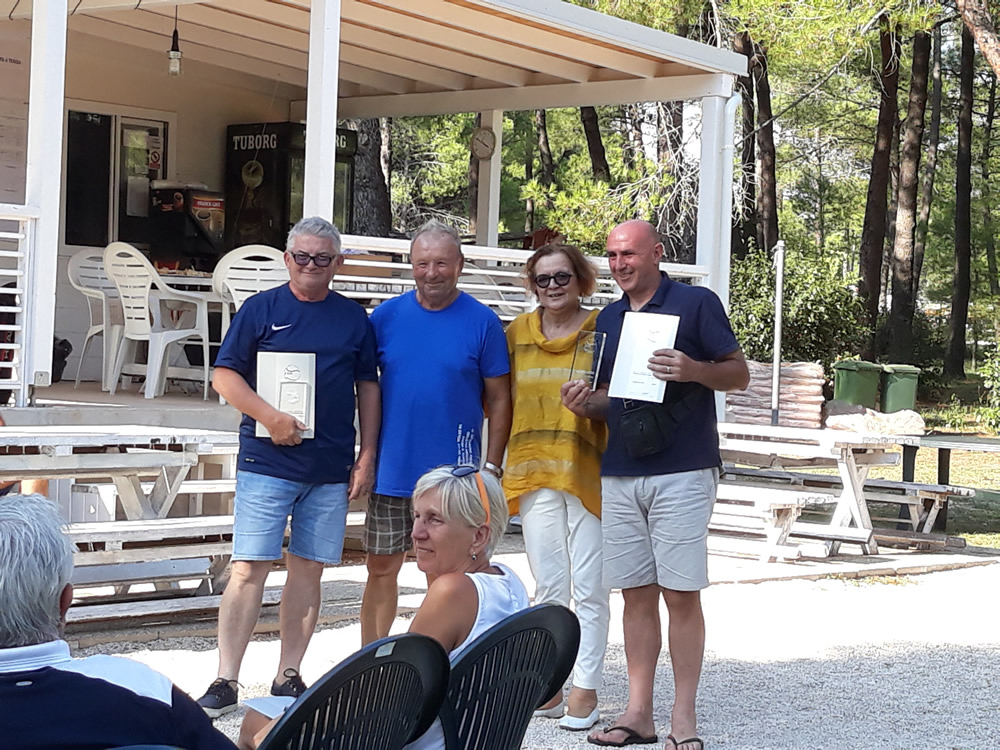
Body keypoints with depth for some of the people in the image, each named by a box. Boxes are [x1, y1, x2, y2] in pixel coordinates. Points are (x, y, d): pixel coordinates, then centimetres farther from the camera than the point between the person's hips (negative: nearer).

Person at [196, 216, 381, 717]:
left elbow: (368, 388, 14)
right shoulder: (260, 309, 3)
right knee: (249, 569, -6)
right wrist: (271, 418, -13)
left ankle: (288, 675, 15)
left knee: (308, 570, 6)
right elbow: (224, 375, -1)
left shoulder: (354, 319, 11)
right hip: (267, 463, -3)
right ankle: (225, 681, -4)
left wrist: (367, 455, 7)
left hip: (332, 469, 3)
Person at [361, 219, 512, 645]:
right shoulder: (386, 316, 3)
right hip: (391, 470, 2)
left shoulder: (482, 322, -2)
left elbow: (499, 400, 0)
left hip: (455, 476, -2)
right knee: (381, 570, 9)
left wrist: (491, 467, -6)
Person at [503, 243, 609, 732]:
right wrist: (497, 465, 13)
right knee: (548, 587, 8)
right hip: (534, 472, 3)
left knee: (588, 587, -1)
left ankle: (586, 690, 5)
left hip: (587, 471, -3)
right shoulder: (517, 334, 11)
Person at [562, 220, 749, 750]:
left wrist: (693, 371, -20)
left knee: (681, 595, -4)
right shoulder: (608, 319, 16)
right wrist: (586, 403, 1)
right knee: (636, 595, 7)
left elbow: (739, 374, -1)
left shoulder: (696, 304, -1)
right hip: (619, 475, 6)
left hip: (682, 473, -5)